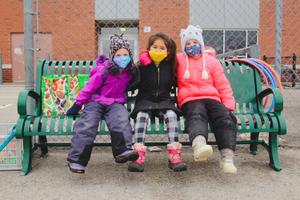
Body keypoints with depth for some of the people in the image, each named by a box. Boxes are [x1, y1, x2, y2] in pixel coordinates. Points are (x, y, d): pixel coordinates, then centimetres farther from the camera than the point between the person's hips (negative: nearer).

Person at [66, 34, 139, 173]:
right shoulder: (104, 70, -10)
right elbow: (89, 87, -4)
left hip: (116, 103, 3)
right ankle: (77, 159, -22)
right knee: (87, 124, -24)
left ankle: (123, 151, -40)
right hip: (96, 101, -2)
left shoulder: (130, 72, 2)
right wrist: (77, 105, 0)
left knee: (121, 119, -31)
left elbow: (130, 87, 24)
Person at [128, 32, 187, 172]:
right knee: (141, 115, -32)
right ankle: (139, 155, -36)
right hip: (145, 99, -1)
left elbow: (175, 84, 16)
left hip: (164, 99, 2)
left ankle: (174, 155, -29)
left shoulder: (169, 66, 9)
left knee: (171, 115, -29)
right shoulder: (142, 65, 2)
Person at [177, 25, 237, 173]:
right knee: (197, 116, -38)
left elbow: (223, 86, 18)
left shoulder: (212, 61, 23)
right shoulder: (178, 60, 20)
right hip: (190, 100, -3)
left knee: (226, 117, -29)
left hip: (212, 98, 3)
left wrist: (229, 105, 5)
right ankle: (199, 145, -68)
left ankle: (227, 157, -39)